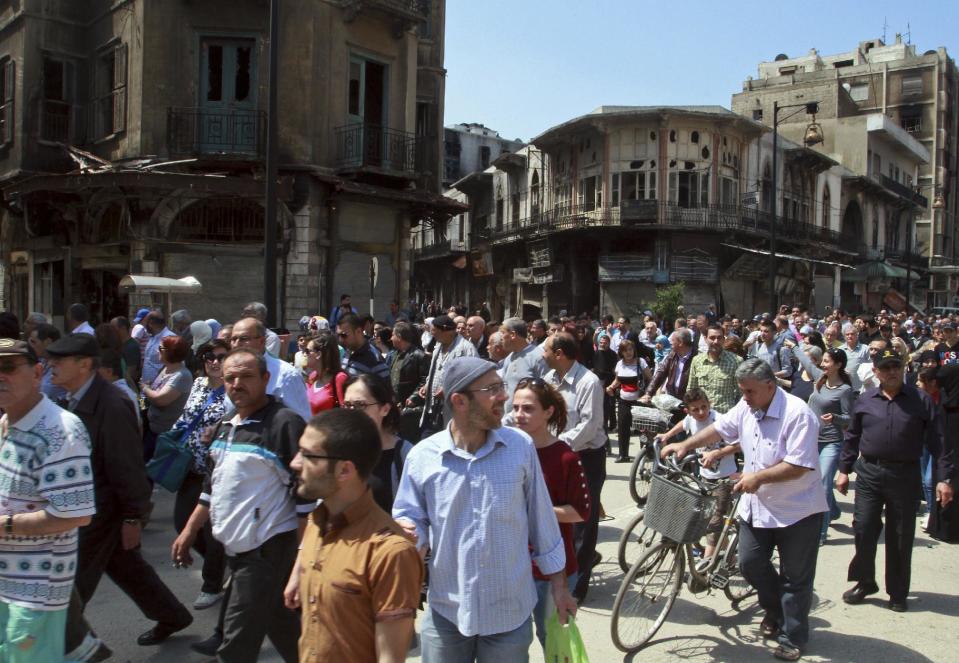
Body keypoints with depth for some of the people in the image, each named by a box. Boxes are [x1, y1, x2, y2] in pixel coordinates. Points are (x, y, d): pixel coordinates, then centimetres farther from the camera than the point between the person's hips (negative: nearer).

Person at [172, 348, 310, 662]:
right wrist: (189, 532, 19)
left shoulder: (285, 423, -16)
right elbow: (213, 485, 21)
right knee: (281, 627, 20)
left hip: (267, 547, -8)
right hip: (234, 546, 8)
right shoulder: (225, 425, 10)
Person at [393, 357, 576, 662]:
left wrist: (558, 585, 6)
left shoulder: (520, 446, -7)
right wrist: (407, 530, -22)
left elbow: (542, 520, 1)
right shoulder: (422, 456, -9)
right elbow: (410, 517, 1)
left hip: (509, 613, 0)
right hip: (445, 613, 0)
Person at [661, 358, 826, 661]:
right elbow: (720, 428, 12)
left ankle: (792, 639, 22)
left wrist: (758, 477, -30)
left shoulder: (797, 414, -23)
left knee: (795, 578, 6)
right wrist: (685, 445, 3)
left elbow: (800, 465, -27)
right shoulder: (746, 407, -1)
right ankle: (775, 610, 38)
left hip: (796, 510, -7)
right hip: (757, 505, 7)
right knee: (750, 564, 11)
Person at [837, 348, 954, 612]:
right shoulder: (865, 400, 5)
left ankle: (898, 593, 22)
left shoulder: (921, 400, -1)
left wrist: (944, 478, -7)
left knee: (900, 538, 7)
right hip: (869, 473, 1)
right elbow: (852, 437, 12)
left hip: (905, 476, -1)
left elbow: (938, 441, -2)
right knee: (864, 530, 1)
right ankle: (864, 582, 20)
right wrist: (844, 469, 11)